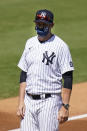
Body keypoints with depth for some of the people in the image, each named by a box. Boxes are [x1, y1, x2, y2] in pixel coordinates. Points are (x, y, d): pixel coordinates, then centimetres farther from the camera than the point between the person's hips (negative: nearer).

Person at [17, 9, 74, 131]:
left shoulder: (60, 46, -7)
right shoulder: (30, 43, 12)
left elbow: (68, 78, -9)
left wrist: (65, 107, -16)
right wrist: (21, 101, 7)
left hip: (49, 102, -6)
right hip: (29, 101, 6)